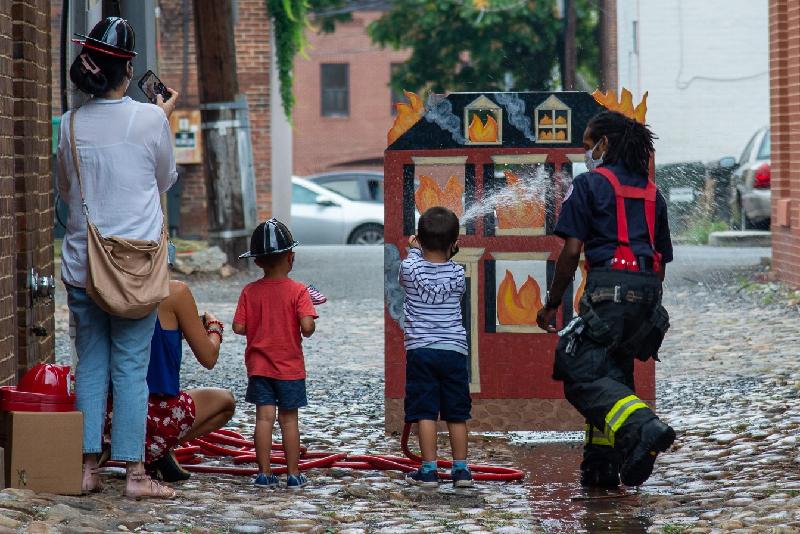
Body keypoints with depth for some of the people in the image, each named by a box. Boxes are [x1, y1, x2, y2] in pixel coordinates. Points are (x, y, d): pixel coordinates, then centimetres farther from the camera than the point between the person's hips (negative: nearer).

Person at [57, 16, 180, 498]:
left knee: (91, 364, 10)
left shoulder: (70, 124, -1)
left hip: (82, 263, 3)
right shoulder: (150, 119, -10)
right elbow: (165, 181, 8)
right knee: (131, 367, 1)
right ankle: (135, 472, 3)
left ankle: (88, 467, 10)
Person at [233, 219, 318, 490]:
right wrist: (307, 329, 2)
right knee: (289, 419, 7)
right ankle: (293, 473, 11)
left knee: (264, 417, 1)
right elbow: (307, 326, -21)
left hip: (259, 365, 1)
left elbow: (238, 327, -6)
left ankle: (265, 473, 0)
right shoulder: (297, 290, -11)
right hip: (290, 366, -1)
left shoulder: (250, 291, -4)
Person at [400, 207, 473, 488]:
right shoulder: (457, 274, -3)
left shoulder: (410, 268, -7)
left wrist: (414, 249, 32)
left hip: (420, 349, -1)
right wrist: (449, 255, 26)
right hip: (454, 349, 1)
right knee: (457, 413, 9)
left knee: (425, 411, 1)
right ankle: (460, 468, 11)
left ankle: (429, 469, -2)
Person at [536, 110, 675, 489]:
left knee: (581, 372, -10)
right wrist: (647, 307, 29)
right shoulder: (651, 192, 22)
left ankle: (642, 428, -32)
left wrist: (551, 305, 2)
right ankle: (601, 467, 8)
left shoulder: (590, 183, 3)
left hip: (609, 287, -7)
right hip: (647, 292, 7)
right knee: (613, 373, 14)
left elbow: (571, 251, -4)